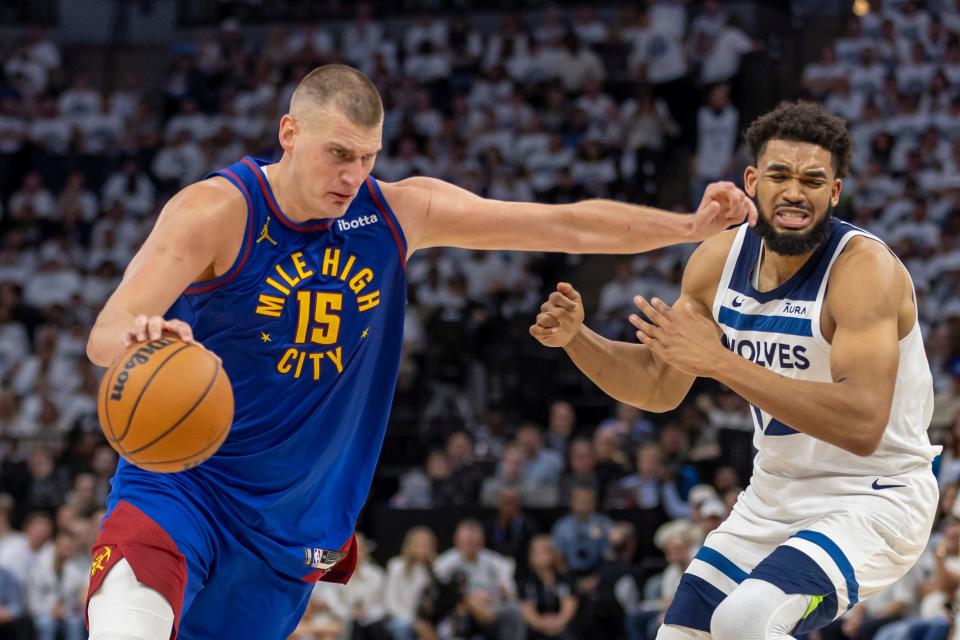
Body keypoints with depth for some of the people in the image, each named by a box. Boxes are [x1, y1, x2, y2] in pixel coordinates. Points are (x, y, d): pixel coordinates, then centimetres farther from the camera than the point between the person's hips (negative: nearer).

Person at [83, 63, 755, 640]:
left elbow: (569, 226, 2)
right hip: (178, 486, -4)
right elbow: (106, 335, -25)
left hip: (291, 520, 4)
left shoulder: (399, 213, -1)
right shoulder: (217, 212, -15)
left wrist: (691, 226, -6)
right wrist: (140, 338, -49)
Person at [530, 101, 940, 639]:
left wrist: (720, 362, -36)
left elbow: (862, 425, -34)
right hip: (776, 495, 7)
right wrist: (576, 338, -7)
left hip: (873, 499, -7)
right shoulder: (719, 260, -2)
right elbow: (660, 387, 11)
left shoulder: (865, 268, -22)